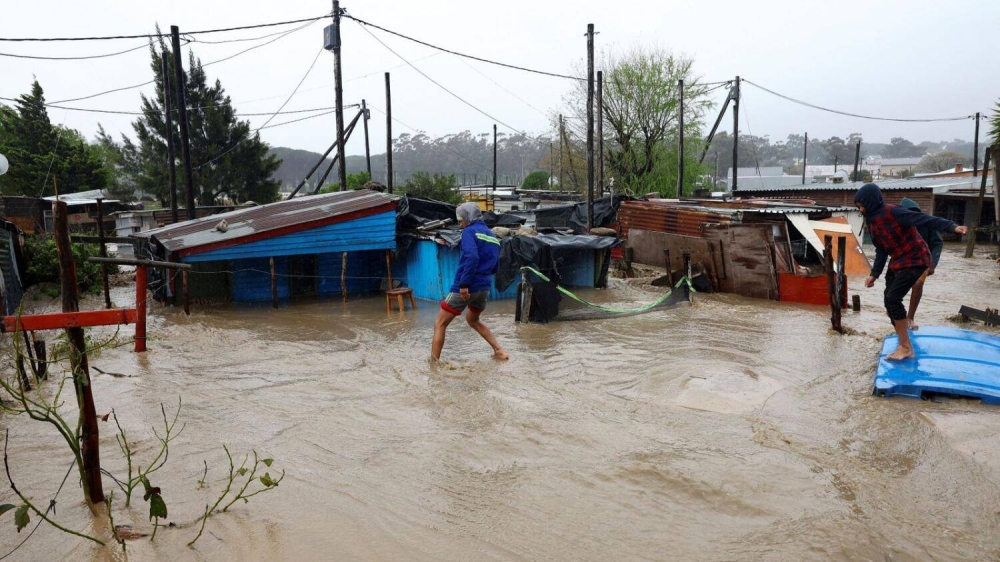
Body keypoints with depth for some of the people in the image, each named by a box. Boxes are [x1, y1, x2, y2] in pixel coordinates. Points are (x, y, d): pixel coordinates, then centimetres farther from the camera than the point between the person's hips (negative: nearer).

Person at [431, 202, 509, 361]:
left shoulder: (470, 231, -7)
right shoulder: (492, 236, 15)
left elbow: (472, 257, -25)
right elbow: (495, 267, 19)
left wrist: (464, 284, -26)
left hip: (465, 288, -7)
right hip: (484, 288, 8)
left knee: (440, 325, 4)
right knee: (472, 320, 31)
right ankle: (499, 351, 22)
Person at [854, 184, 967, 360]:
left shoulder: (893, 212, -21)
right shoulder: (872, 221, 7)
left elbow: (924, 219, -28)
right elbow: (881, 250, 11)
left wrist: (951, 227, -39)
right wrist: (874, 274, 4)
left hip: (915, 260, -9)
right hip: (898, 262, 9)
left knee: (893, 299, -19)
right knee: (889, 301, 6)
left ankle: (905, 347, -10)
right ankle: (905, 346, 17)